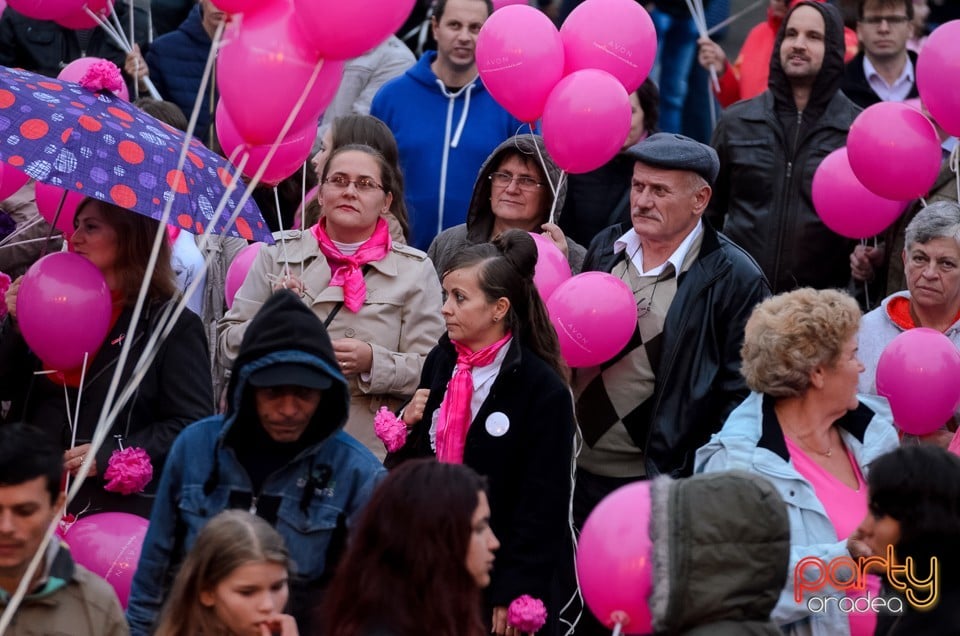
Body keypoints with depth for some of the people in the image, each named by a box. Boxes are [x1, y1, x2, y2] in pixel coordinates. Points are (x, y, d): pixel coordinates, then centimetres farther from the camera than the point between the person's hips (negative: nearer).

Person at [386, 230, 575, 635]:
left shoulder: (543, 390, -12)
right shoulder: (440, 363, 6)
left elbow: (543, 505, -12)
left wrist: (515, 594, -15)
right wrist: (407, 429, -5)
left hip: (498, 576, -5)